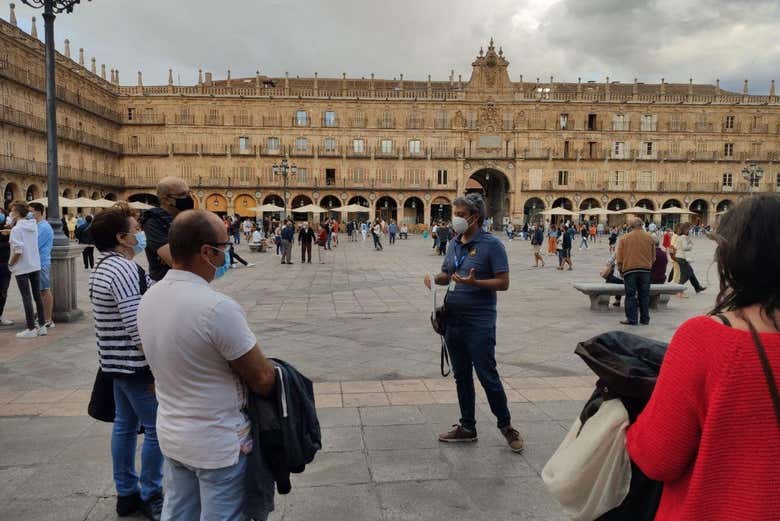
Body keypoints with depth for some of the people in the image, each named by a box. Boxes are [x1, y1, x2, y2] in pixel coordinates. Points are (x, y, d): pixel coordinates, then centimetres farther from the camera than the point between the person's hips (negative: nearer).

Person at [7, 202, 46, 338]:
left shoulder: (16, 229, -15)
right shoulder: (34, 225, 3)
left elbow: (18, 251, -20)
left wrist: (10, 263, -6)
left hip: (22, 268, -6)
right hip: (36, 266, 6)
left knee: (26, 298, 0)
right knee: (37, 296, 11)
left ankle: (31, 329, 5)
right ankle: (42, 326, 16)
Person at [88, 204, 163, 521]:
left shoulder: (102, 267, 12)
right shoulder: (126, 269, -21)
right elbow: (137, 327, -25)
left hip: (116, 361, 10)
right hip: (136, 363, -10)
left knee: (125, 424, 17)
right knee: (156, 427, 1)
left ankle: (126, 494, 28)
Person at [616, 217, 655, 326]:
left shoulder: (625, 238, -3)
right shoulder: (649, 237, 3)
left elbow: (619, 257, 0)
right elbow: (653, 256, 11)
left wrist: (620, 269, 12)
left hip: (629, 269, -2)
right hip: (645, 269, 2)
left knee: (630, 295, 2)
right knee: (644, 295, 10)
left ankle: (631, 319, 1)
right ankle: (645, 319, 15)